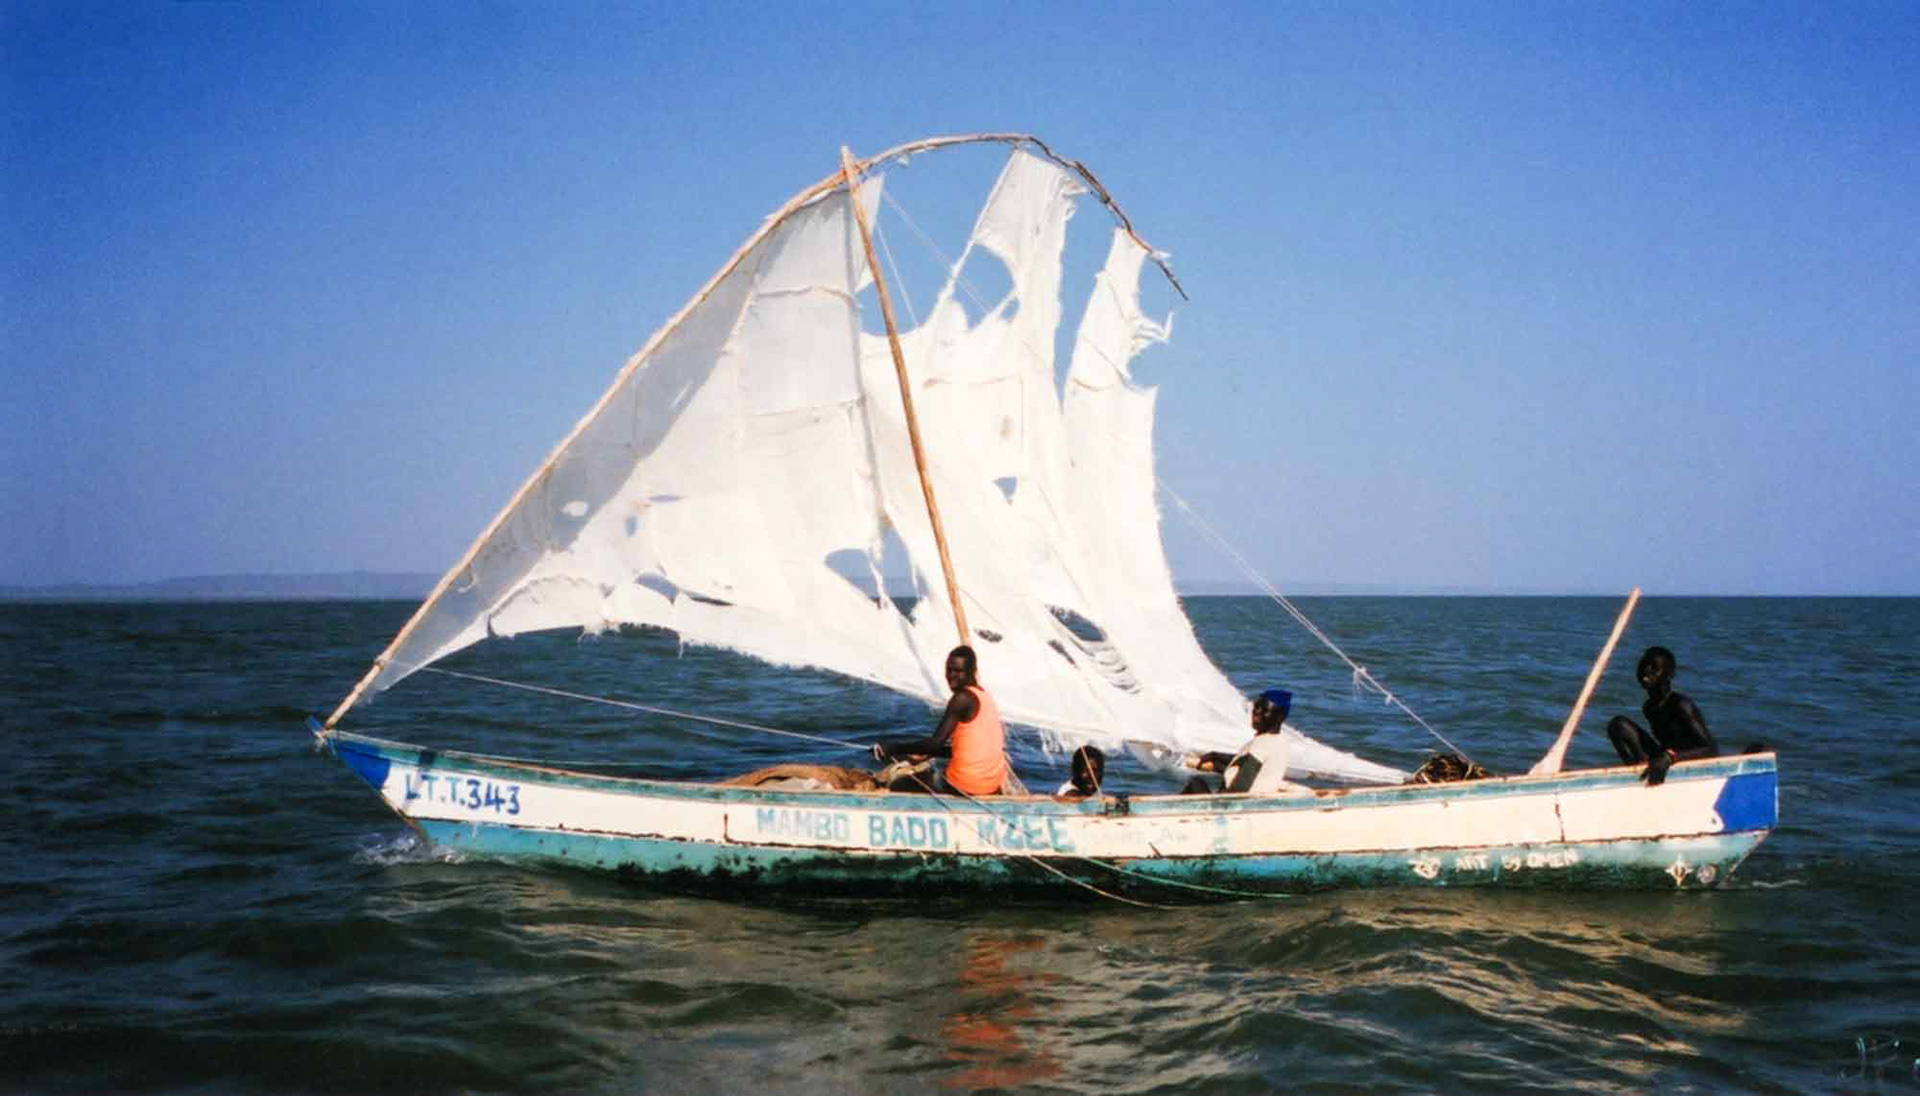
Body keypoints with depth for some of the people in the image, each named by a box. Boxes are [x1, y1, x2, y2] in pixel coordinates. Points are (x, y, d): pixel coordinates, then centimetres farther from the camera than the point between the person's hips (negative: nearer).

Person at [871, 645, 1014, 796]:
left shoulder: (962, 699, -13)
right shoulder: (984, 695, 12)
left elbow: (935, 743, -17)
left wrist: (894, 748, -10)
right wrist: (925, 753, 17)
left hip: (966, 786, -8)